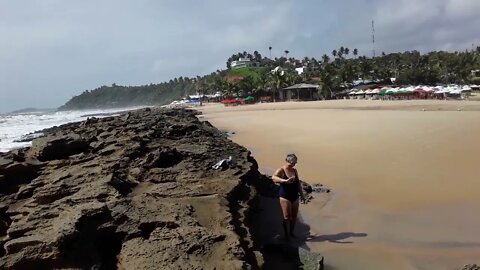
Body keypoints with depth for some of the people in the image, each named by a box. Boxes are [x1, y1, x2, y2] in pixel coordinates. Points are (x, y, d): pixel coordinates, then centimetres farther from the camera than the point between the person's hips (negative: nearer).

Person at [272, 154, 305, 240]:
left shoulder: (294, 170, 8)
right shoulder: (281, 170, -12)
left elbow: (298, 183, 18)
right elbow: (273, 177, -32)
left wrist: (301, 193, 17)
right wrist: (285, 180, -44)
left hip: (295, 197, 6)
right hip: (285, 197, -6)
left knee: (294, 216, 12)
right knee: (287, 217, -1)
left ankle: (291, 232, 29)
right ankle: (287, 235, 13)